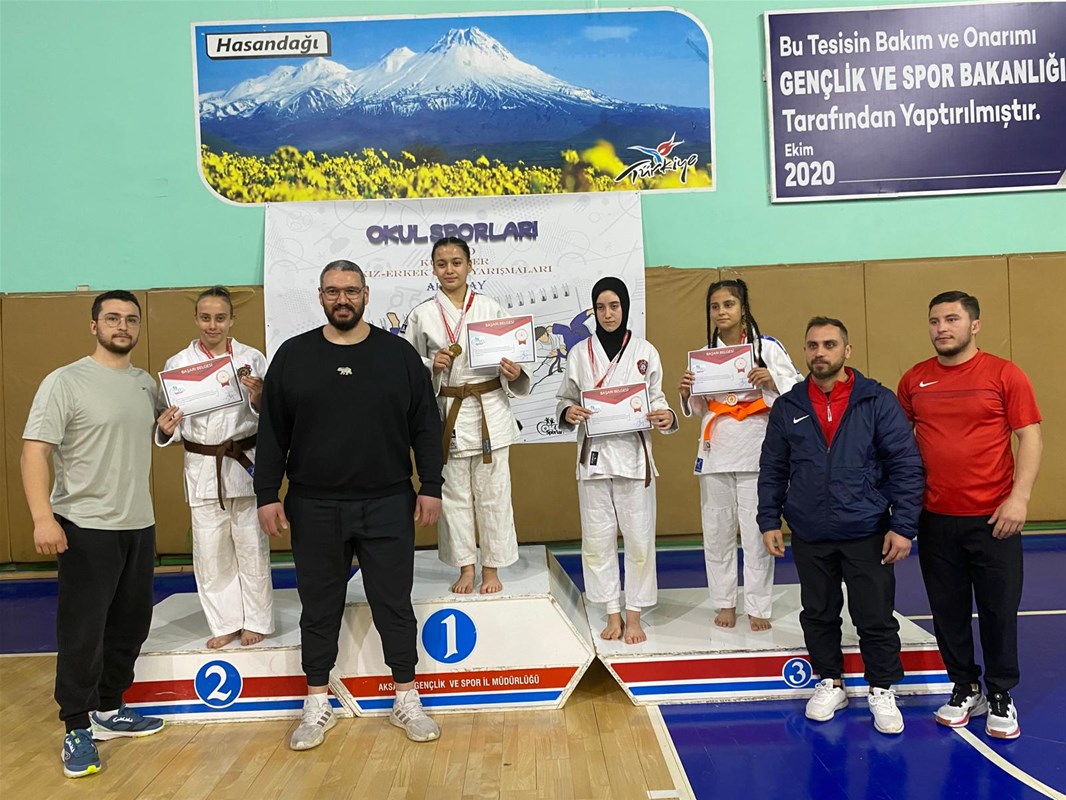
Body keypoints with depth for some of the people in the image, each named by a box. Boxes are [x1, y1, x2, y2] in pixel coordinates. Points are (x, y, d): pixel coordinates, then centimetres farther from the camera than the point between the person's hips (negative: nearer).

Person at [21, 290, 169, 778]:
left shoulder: (147, 384, 9)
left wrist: (168, 422, 6)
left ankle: (109, 710, 32)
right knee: (82, 632, 0)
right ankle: (78, 729, 16)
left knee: (130, 626, 16)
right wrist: (43, 518, -26)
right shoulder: (65, 382, -10)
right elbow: (35, 451, -16)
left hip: (139, 525, 7)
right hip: (86, 529, -7)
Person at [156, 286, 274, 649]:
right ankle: (226, 622, 26)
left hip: (245, 462, -1)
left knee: (251, 544, 7)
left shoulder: (252, 359, -1)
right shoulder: (178, 363, 3)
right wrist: (166, 428, -18)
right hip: (202, 467, 2)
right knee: (209, 548, 9)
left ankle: (256, 621, 24)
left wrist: (258, 399, -21)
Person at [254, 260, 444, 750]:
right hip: (315, 508, 1)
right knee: (319, 607, 11)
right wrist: (267, 495, 0)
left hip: (387, 505, 0)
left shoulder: (399, 354, 2)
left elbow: (425, 427, 3)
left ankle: (407, 701, 22)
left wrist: (430, 486, -3)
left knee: (394, 603, 7)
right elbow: (272, 433, 5)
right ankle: (318, 705, 27)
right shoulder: (293, 356, 4)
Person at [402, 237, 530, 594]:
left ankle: (491, 568, 20)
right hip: (447, 411, 1)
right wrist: (432, 366, -13)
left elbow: (510, 355, 7)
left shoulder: (491, 308, 2)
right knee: (455, 494, 9)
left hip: (490, 410, 0)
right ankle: (466, 567, 23)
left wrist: (514, 372, -13)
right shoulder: (422, 314, 2)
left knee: (493, 492, 6)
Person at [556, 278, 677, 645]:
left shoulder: (644, 351, 2)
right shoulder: (580, 353, 4)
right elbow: (565, 400, 10)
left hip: (633, 453, -1)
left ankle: (634, 614, 18)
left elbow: (656, 398, 8)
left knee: (638, 537, 3)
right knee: (597, 538, 6)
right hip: (593, 453, 1)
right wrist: (568, 413, -12)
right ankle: (613, 613, 20)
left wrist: (666, 417, -13)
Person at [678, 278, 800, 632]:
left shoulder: (768, 347, -1)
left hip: (756, 450, -4)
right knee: (716, 531, 9)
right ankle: (725, 602, 22)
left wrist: (772, 381, -19)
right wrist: (686, 393, -4)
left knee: (757, 532, 0)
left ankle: (758, 607, 12)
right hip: (715, 451, 4)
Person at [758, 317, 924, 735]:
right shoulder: (787, 407, 4)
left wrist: (903, 526, -8)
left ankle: (882, 691, 25)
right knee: (818, 616, 14)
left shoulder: (877, 401, -3)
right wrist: (769, 520, 4)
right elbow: (772, 470, 9)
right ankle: (830, 683, 32)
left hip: (867, 534, -2)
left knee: (876, 618, 5)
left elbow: (906, 465, -4)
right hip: (809, 536, 2)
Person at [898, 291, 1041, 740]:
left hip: (993, 518, -2)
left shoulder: (1004, 375, -3)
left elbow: (1030, 438, -4)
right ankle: (965, 689, 28)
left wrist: (1019, 497, -14)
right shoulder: (914, 381, 4)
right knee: (948, 610, 11)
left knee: (998, 609, 6)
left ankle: (1000, 696, 24)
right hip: (935, 518, 3)